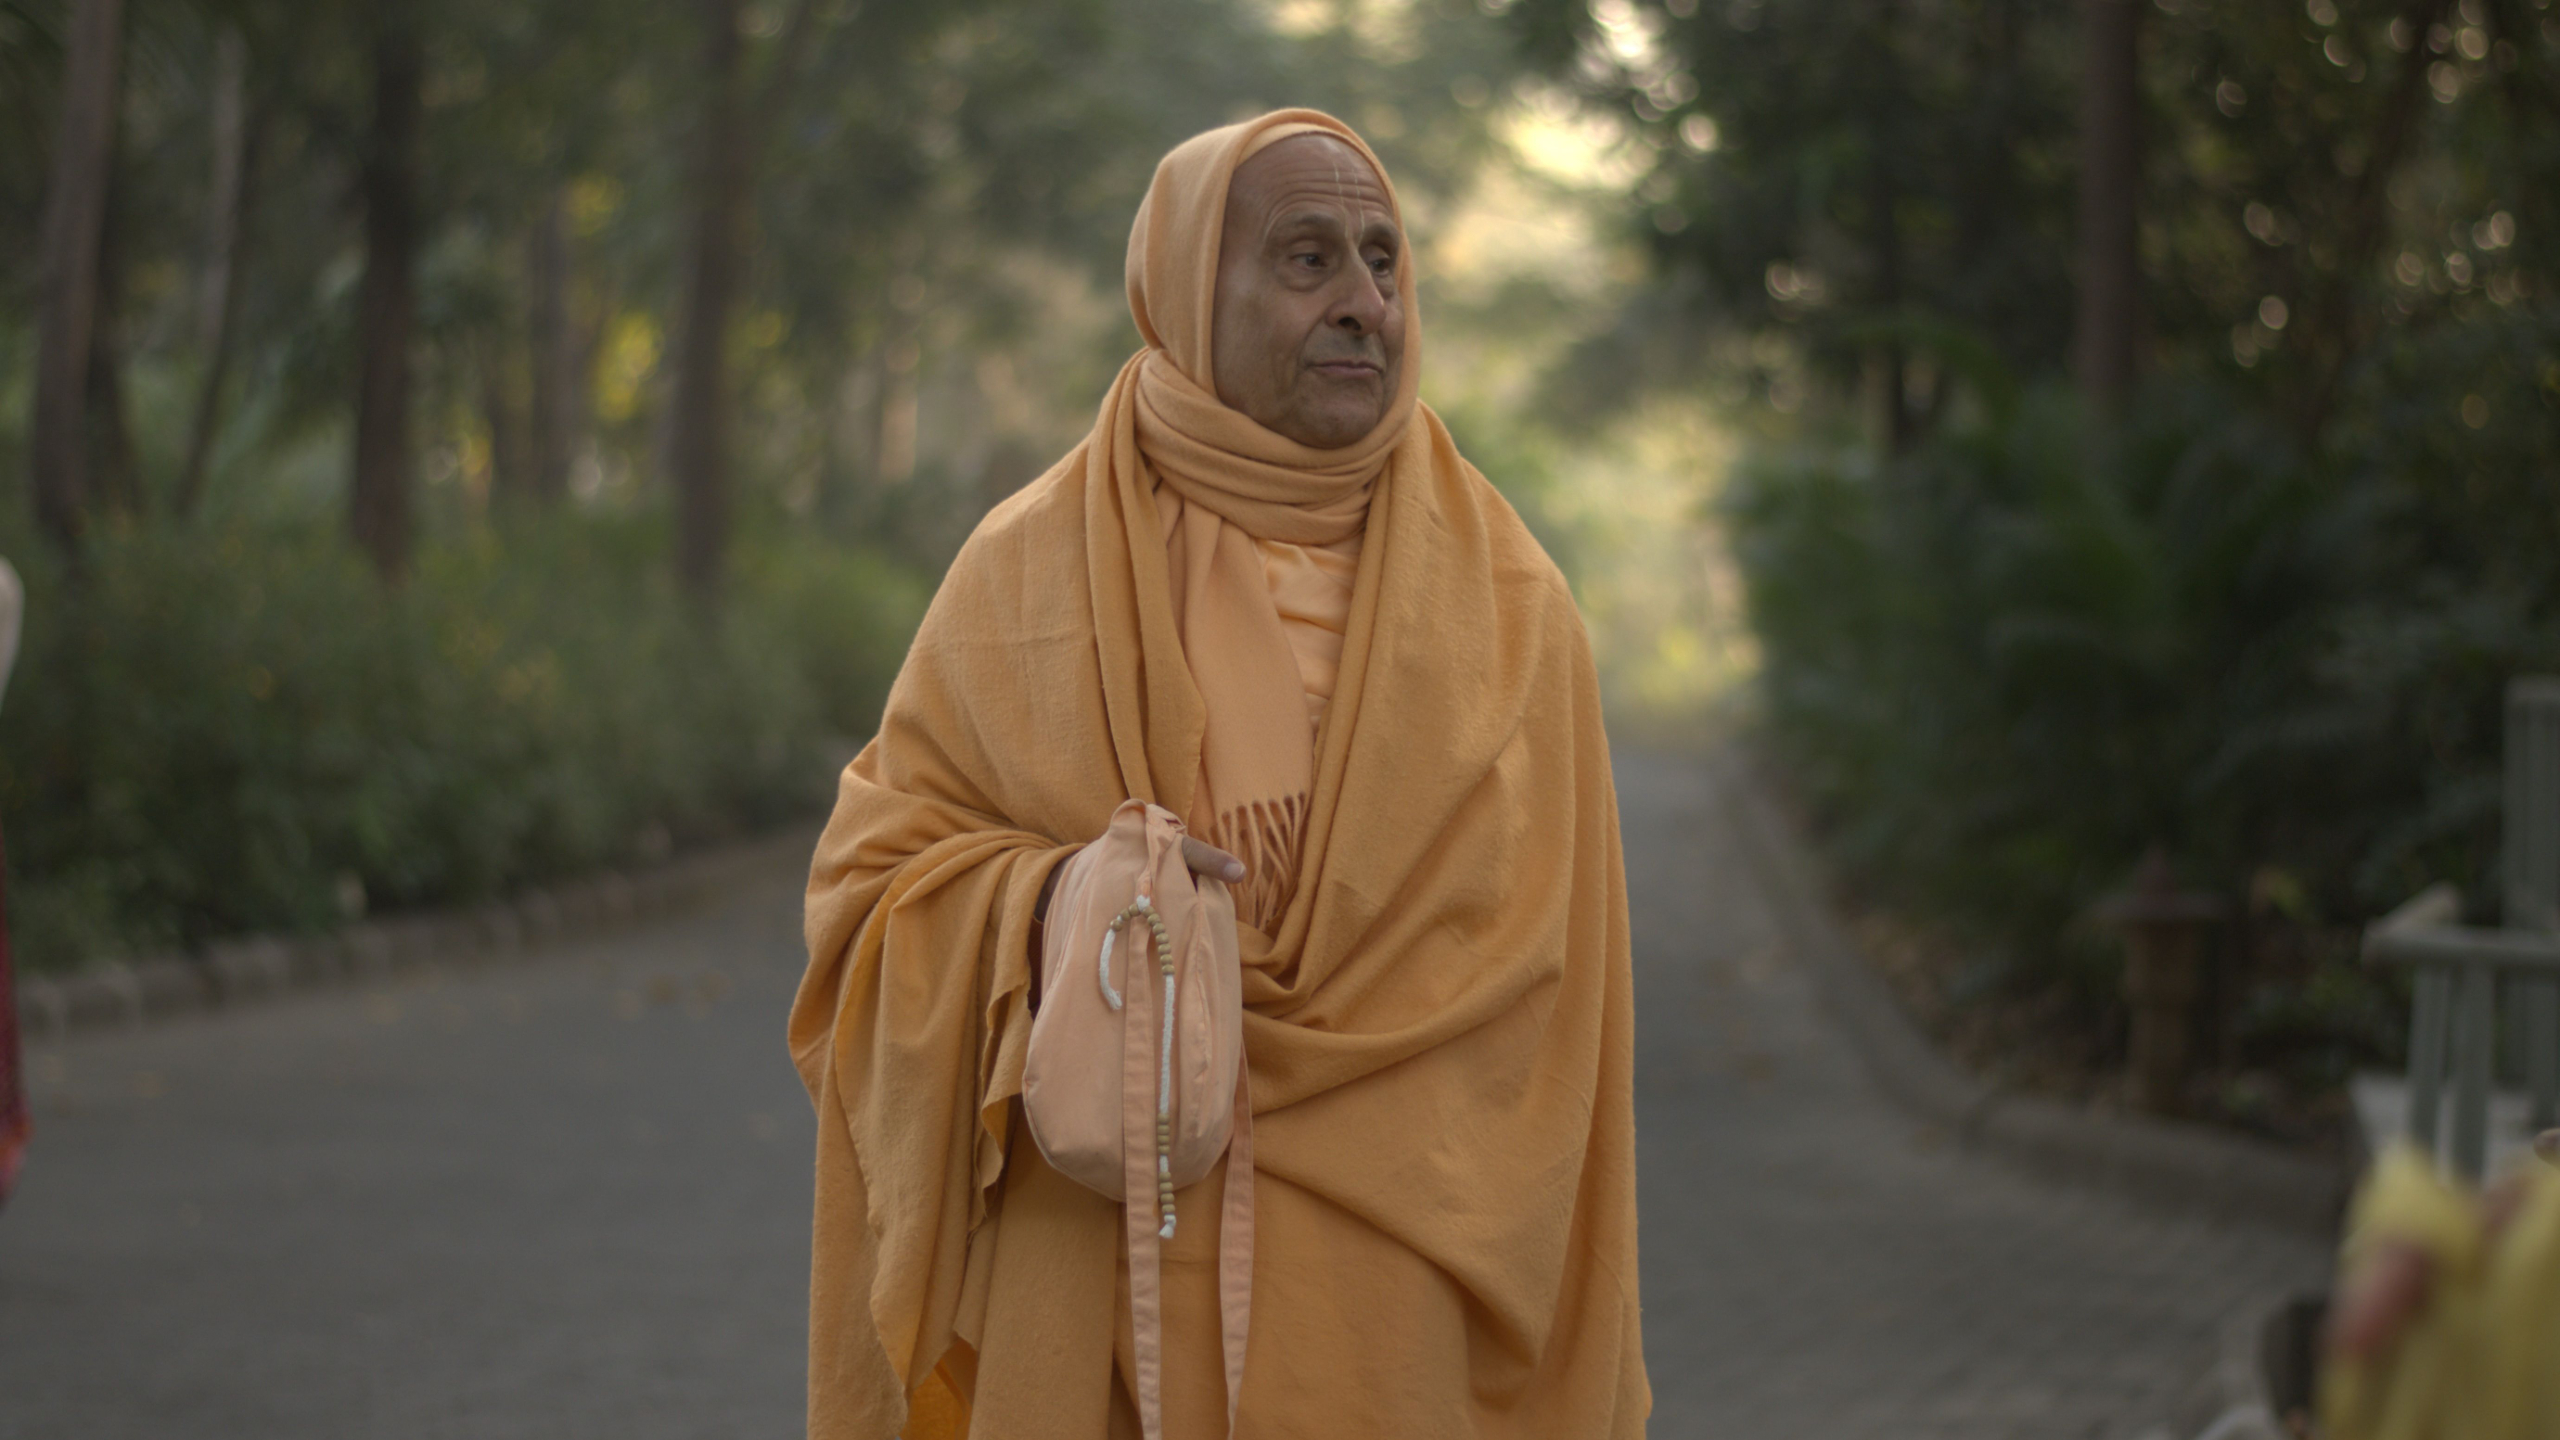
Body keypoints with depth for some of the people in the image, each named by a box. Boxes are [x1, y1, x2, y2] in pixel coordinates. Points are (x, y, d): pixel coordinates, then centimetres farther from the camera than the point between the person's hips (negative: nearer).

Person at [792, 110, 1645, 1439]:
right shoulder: (1030, 569, 2)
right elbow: (876, 875, 2)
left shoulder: (1506, 606, 4)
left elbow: (1536, 1023, 2)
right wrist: (1049, 902, -17)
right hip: (1107, 1295, -1)